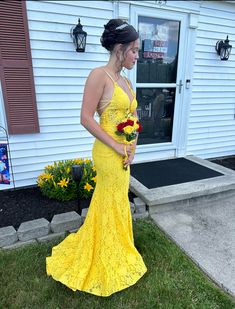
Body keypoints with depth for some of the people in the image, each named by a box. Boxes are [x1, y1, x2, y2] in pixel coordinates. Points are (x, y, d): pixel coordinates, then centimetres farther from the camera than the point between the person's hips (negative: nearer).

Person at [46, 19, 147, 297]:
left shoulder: (126, 81, 13)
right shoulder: (99, 75, -13)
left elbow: (133, 117, 16)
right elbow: (86, 118, -18)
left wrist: (132, 146, 1)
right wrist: (116, 146, -17)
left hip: (123, 154, 8)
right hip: (108, 153, -8)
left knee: (115, 202, 21)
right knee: (111, 204, 9)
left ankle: (114, 250, 47)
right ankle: (108, 263, 36)